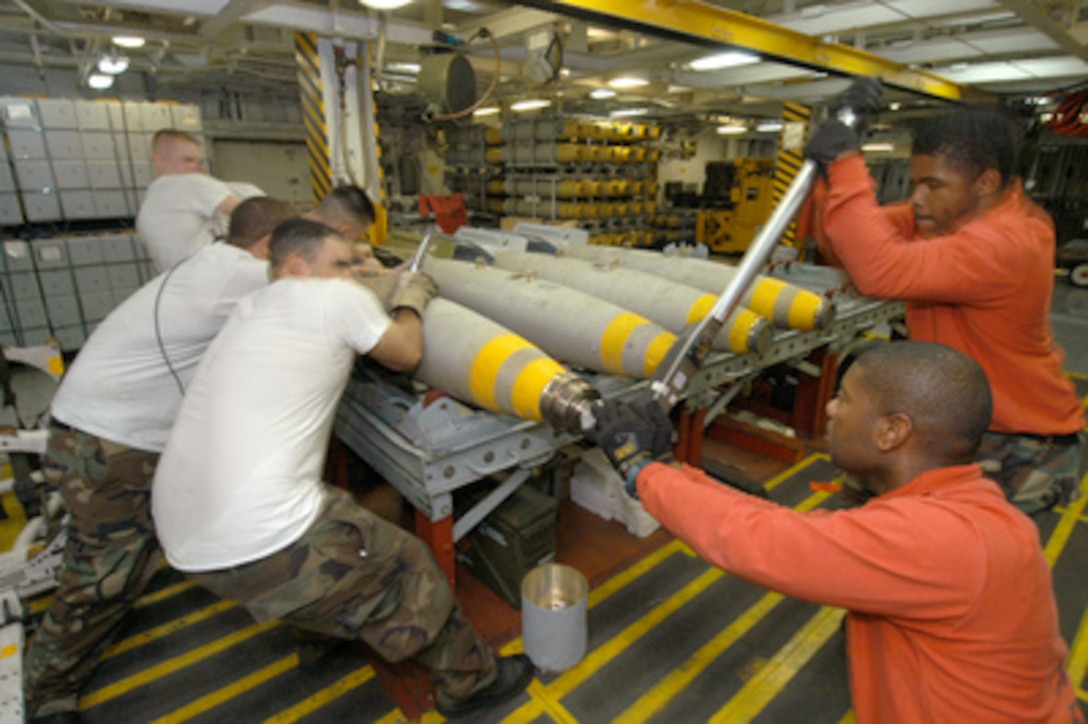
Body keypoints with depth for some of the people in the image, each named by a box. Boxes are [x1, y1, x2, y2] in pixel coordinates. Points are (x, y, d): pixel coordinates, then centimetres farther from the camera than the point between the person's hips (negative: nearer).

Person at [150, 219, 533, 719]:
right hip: (264, 546, -8)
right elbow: (406, 355, 5)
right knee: (406, 568, 10)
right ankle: (469, 681, 30)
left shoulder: (249, 309, 15)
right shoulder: (338, 297, -6)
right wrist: (411, 301, 23)